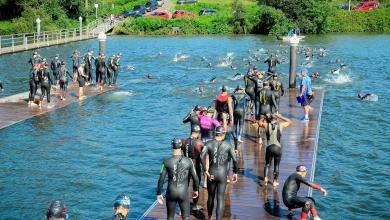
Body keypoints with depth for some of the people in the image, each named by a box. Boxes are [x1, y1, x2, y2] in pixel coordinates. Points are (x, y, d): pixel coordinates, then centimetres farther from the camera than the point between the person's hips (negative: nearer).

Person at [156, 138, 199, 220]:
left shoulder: (166, 162, -11)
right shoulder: (188, 161, -10)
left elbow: (161, 180, -9)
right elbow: (195, 178, -2)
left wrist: (159, 194, 3)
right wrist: (196, 189, 16)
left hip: (171, 193, 1)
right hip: (183, 194, -1)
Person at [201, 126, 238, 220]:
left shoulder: (209, 143, -4)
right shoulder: (228, 144, -5)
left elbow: (201, 156, -19)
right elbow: (235, 160, -11)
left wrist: (206, 171, -13)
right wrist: (235, 172, 3)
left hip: (211, 174, 2)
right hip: (222, 175, -2)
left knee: (210, 197, 21)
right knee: (220, 199, 1)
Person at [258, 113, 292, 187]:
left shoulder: (266, 125, 2)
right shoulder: (280, 125, 1)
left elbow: (259, 123, 23)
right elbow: (290, 122, 18)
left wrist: (265, 117, 26)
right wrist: (281, 117, 19)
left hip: (269, 148, 1)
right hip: (278, 148, 0)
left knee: (267, 164, 18)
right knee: (276, 165, 14)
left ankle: (266, 177, -1)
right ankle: (275, 181, 17)